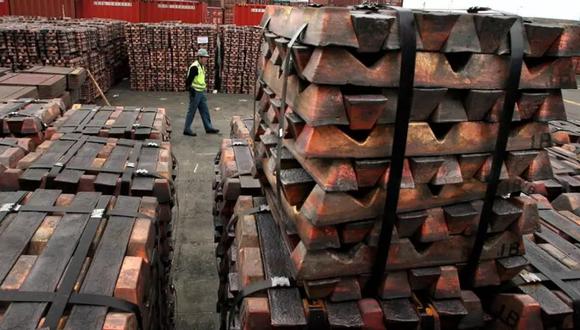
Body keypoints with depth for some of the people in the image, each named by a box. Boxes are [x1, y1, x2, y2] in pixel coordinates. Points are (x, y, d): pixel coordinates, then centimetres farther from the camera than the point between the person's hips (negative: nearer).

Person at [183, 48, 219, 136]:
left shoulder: (202, 66, 12)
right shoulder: (194, 67, -18)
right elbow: (188, 80, -20)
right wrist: (191, 90, -21)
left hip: (201, 93, 9)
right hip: (195, 93, -9)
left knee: (205, 111, 12)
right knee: (191, 112, 0)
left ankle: (208, 128, 20)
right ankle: (187, 130, 9)